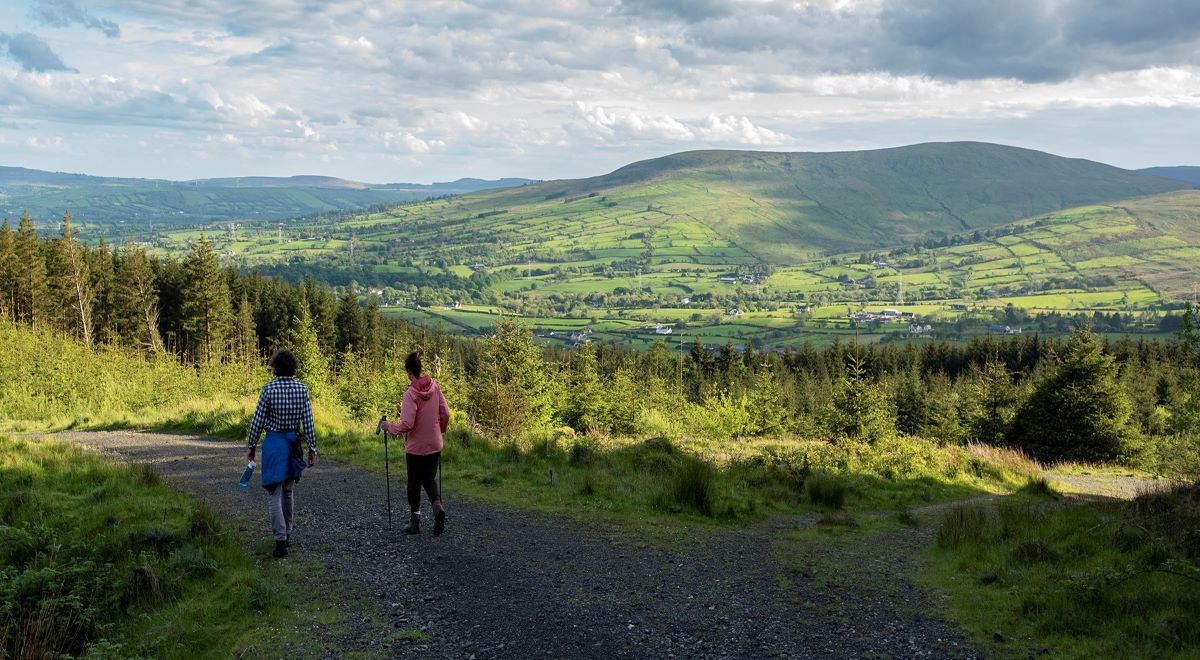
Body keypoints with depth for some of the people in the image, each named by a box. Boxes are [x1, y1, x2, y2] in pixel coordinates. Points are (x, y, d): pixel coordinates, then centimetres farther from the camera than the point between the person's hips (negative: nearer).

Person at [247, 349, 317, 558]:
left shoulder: (269, 389, -10)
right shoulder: (302, 389, -2)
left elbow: (258, 420, -6)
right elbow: (308, 422, -2)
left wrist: (251, 446, 5)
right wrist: (312, 449, 5)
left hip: (273, 442, -4)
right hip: (293, 443, 4)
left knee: (274, 494, -2)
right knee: (288, 491, 20)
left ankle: (281, 540, -12)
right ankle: (287, 533, 28)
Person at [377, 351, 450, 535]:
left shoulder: (411, 394, -19)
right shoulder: (434, 386, -3)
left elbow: (406, 425, -22)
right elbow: (445, 413, 2)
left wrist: (388, 426, -6)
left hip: (415, 447, -4)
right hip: (434, 445, 4)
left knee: (414, 483, 11)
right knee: (429, 479, 16)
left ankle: (415, 522, 17)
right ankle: (437, 506, -10)